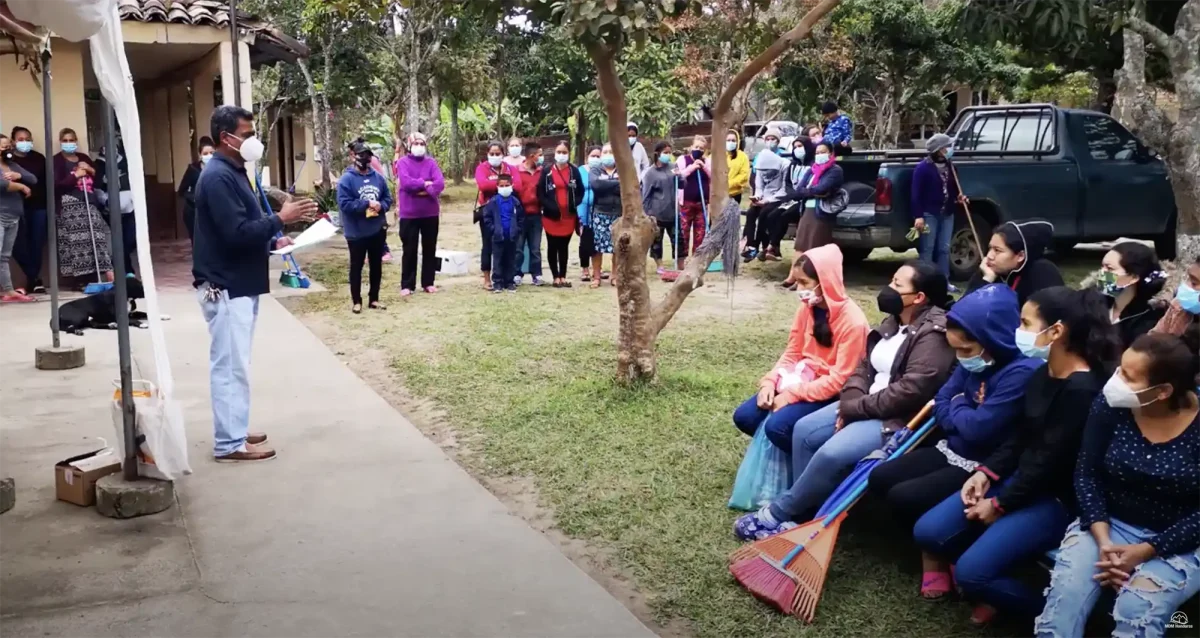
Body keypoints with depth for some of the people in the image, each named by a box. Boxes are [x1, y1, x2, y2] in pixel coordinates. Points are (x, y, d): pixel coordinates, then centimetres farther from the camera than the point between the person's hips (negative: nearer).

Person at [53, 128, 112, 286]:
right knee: (77, 241, -11)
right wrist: (75, 176, -12)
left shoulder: (84, 158, 19)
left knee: (98, 237, -3)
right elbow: (56, 185, -10)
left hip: (89, 203, 6)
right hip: (70, 206, -5)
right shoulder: (57, 160, 2)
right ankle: (81, 279, -8)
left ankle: (109, 273, -6)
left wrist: (90, 170, 3)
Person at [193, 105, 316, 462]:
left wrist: (273, 241, 8)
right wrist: (279, 219, -19)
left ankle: (234, 431, 23)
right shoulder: (217, 177, -18)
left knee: (233, 364, 15)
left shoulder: (233, 173, 15)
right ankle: (229, 444, 1)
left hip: (239, 284, 10)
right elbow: (236, 233, -25)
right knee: (230, 366, -5)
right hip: (225, 287, -10)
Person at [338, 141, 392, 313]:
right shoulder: (347, 179, -11)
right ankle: (356, 301, 16)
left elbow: (388, 198, 8)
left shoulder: (378, 178, 4)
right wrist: (367, 204, -22)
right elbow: (344, 203, -18)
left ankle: (374, 298, 25)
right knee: (356, 267, 6)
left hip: (378, 230, 5)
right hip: (356, 232, -5)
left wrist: (381, 206, -14)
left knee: (376, 266, 13)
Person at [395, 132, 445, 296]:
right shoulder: (403, 162, -3)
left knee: (430, 249, 9)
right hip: (409, 214, -3)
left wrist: (425, 191, -21)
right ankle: (407, 285, 10)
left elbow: (440, 183, -9)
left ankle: (428, 282, 19)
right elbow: (405, 182, -19)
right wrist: (425, 183, -12)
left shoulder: (431, 162, 4)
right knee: (409, 250, 3)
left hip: (430, 213, 3)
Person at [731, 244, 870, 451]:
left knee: (777, 425, -28)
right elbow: (792, 352, 8)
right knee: (743, 417, -7)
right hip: (802, 380, 7)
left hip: (830, 393, -7)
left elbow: (839, 380, -22)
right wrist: (770, 381, -10)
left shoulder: (852, 321, -21)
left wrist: (792, 395, -23)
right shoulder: (807, 307, 1)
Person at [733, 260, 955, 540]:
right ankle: (803, 511, 3)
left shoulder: (934, 335, -19)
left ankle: (777, 514, -7)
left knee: (831, 454, -26)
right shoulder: (893, 322, 11)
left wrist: (854, 408, -19)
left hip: (901, 418, -10)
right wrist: (851, 402, -9)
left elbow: (910, 391, -26)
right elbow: (864, 366, 12)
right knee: (804, 430, -2)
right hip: (866, 405, 10)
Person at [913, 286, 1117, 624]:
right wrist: (986, 472, -3)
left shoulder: (1083, 390, -23)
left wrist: (1000, 505, -14)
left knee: (971, 572, -21)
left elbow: (1051, 461, -21)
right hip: (1019, 480, 9)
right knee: (928, 532, -2)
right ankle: (994, 583, 15)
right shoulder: (1042, 374, 5)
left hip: (1057, 498, -9)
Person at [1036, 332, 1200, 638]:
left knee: (1136, 610, -29)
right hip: (1108, 525, 2)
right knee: (1065, 595, -25)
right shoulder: (1109, 406, -8)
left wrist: (1144, 552, -19)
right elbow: (1087, 475, -3)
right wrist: (1103, 540, -16)